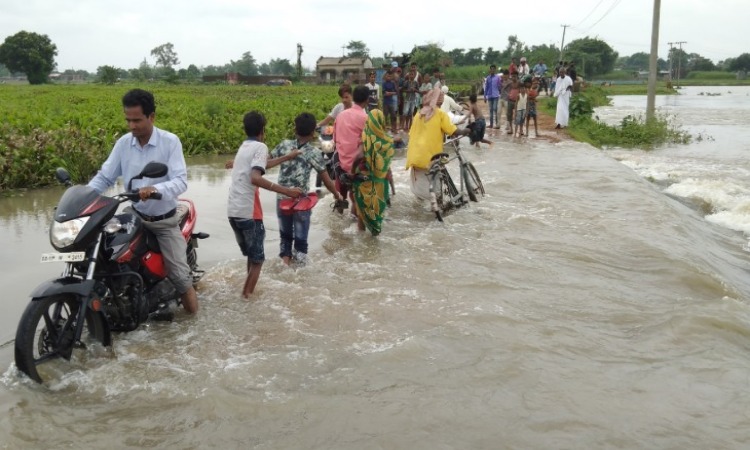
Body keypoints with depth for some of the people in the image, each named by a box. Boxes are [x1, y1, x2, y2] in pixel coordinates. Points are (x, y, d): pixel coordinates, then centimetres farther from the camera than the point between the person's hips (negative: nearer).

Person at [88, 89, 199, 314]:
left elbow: (181, 181, -25)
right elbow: (104, 177, -3)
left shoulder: (170, 142, -16)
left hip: (165, 220, -3)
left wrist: (155, 189, -45)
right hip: (134, 215, 3)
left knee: (179, 274, -2)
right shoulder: (123, 143, -4)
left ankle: (192, 316, 20)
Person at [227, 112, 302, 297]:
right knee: (257, 258, 4)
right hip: (249, 212, -8)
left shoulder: (244, 146, 18)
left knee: (250, 255, 21)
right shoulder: (260, 147, -8)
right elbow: (255, 178, -24)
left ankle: (248, 291, 28)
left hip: (233, 210, 8)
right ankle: (248, 294, 1)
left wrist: (287, 157, 45)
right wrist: (286, 191, -27)